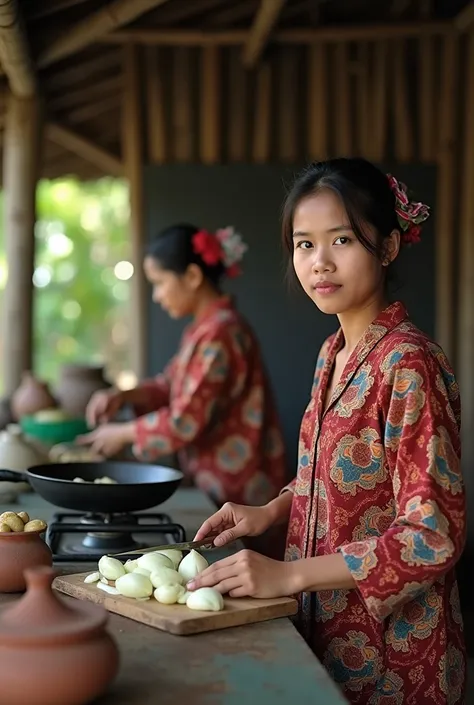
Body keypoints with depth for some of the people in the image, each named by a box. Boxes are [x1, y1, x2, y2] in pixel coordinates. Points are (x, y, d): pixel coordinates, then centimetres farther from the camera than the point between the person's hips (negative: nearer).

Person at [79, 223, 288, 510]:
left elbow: (184, 424, -20)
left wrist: (123, 434, -6)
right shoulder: (205, 327, 11)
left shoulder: (218, 334, -20)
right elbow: (171, 383, 20)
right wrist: (123, 397, 3)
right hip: (216, 483, 9)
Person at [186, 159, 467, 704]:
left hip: (390, 658, -7)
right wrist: (269, 511, 0)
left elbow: (433, 535, -24)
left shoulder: (407, 364, -22)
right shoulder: (332, 353, 3)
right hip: (326, 631, 7)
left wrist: (289, 574, -24)